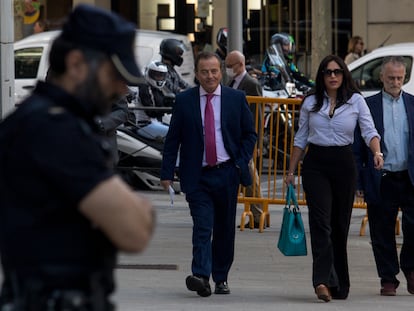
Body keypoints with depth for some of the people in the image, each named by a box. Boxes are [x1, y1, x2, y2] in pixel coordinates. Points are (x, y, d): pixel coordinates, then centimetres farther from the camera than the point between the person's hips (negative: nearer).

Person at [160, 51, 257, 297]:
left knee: (225, 229, 9)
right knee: (202, 227, -14)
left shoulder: (236, 99, 4)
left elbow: (250, 134, 11)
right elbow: (172, 139, 4)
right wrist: (167, 173, -2)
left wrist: (242, 164, -1)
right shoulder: (184, 101, 2)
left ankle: (221, 279, 20)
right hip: (198, 176, -2)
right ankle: (201, 277, -23)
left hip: (227, 174, 2)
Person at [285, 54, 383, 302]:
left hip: (344, 163, 0)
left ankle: (339, 283, 16)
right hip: (315, 164, 0)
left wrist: (377, 152, -26)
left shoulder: (356, 101, 3)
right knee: (321, 221, -14)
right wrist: (291, 171, 11)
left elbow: (369, 131, -6)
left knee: (340, 224, 6)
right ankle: (323, 280, -24)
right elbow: (300, 139, 13)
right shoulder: (310, 103, 7)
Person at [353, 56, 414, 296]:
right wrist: (359, 181, -2)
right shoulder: (368, 105, 4)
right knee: (383, 233, 4)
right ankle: (388, 279, 16)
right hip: (381, 180, -1)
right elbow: (359, 146, 4)